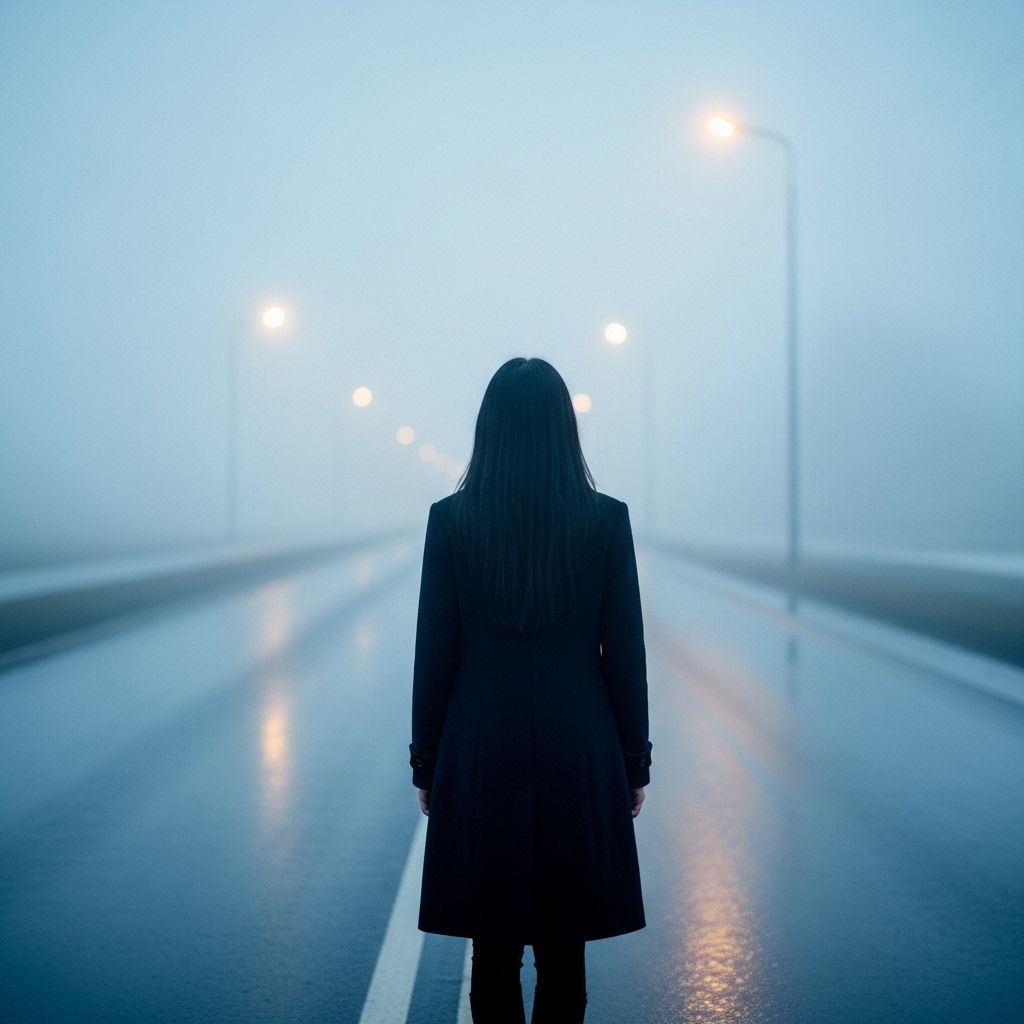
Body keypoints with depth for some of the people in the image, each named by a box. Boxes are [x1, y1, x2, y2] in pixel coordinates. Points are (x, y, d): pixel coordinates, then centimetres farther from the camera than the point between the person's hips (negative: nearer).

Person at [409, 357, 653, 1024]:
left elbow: (434, 653, -2)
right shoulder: (606, 518, -6)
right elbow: (625, 652, -3)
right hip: (579, 753, 0)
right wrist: (634, 763, 8)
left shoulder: (451, 519, -5)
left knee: (494, 948, 10)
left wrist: (427, 765, 8)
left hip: (480, 753, 0)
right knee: (564, 952, 9)